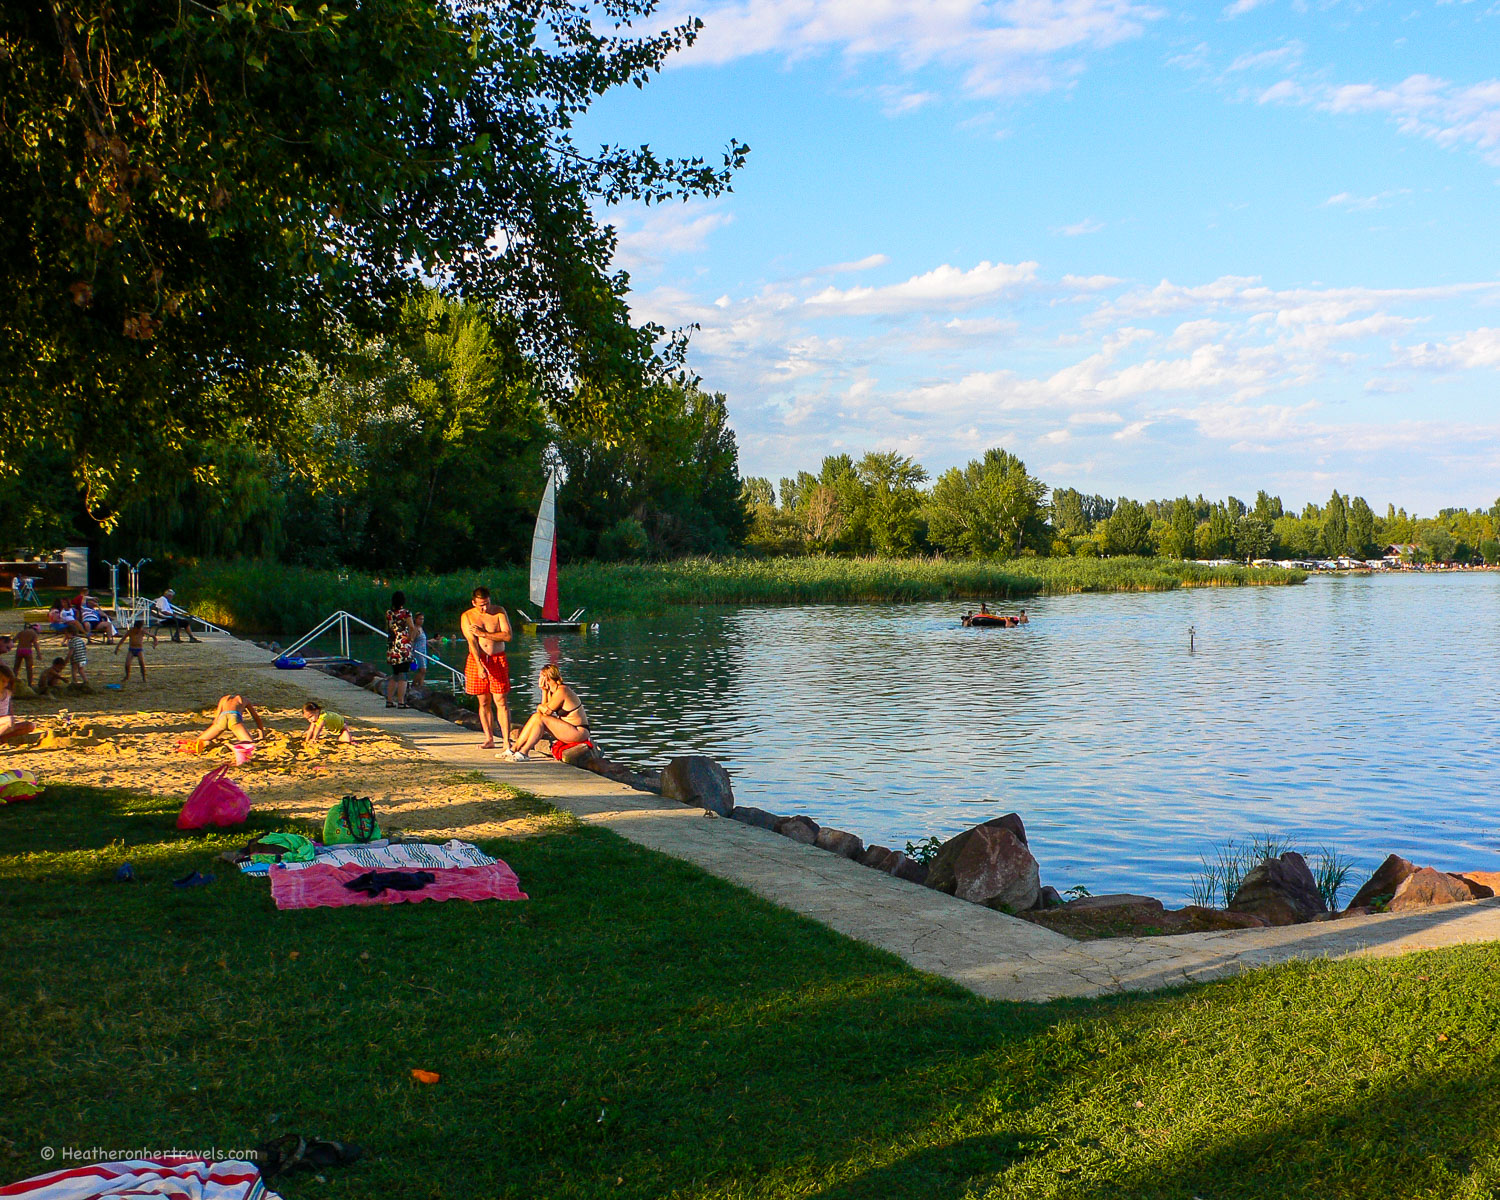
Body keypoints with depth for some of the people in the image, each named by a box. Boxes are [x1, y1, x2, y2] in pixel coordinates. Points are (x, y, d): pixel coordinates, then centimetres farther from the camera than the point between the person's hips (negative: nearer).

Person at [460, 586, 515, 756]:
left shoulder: (499, 611, 1)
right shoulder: (467, 617, 0)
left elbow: (507, 636, -8)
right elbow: (471, 642, -9)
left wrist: (483, 634, -13)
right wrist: (480, 666, -20)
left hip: (498, 660, -1)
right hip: (476, 660, 1)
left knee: (500, 701, -9)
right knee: (484, 702, 7)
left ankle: (507, 744, -14)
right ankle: (489, 739, 20)